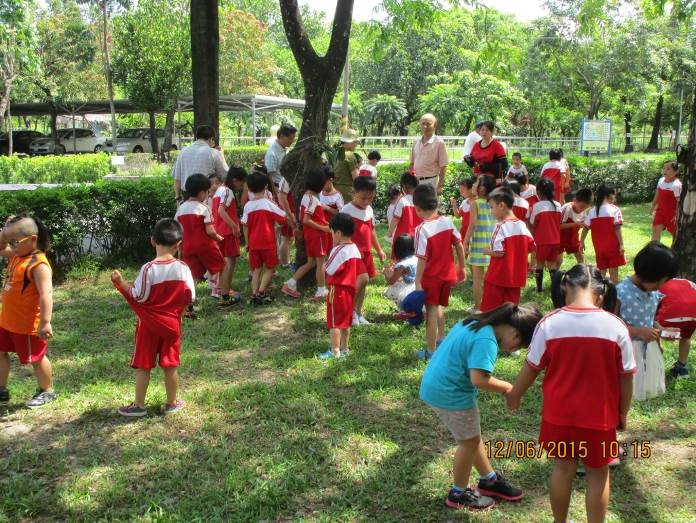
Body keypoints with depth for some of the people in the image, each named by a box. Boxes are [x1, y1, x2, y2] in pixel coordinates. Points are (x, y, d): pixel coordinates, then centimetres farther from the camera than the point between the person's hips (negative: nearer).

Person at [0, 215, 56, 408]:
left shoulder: (39, 264, -25)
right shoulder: (16, 255, 3)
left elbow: (46, 294, -31)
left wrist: (45, 323, -35)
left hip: (28, 325, -9)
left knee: (36, 358, 8)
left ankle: (47, 392, 28)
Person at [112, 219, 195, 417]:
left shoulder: (148, 269, -17)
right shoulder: (183, 268, -9)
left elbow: (139, 296, -14)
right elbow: (190, 297, -4)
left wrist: (121, 281, -2)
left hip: (149, 324, -2)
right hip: (172, 323, 2)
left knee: (143, 366, 8)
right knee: (170, 365, 12)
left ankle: (138, 406, 16)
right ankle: (172, 403, 22)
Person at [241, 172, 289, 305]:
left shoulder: (248, 205, 0)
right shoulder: (268, 203, -9)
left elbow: (245, 226, 2)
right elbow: (284, 217, -6)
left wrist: (247, 243, 10)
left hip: (253, 243, 3)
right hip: (268, 242, -3)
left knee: (256, 269, 12)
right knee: (270, 269, 8)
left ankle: (254, 294, 6)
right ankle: (261, 293, -2)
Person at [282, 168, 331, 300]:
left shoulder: (306, 196, 9)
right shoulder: (313, 199, -19)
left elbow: (301, 218, 13)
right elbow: (306, 220, -23)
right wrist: (323, 228, -18)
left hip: (309, 235, 9)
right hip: (317, 235, -9)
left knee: (310, 262, 15)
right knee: (320, 262, 2)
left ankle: (290, 285, 12)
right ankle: (321, 292, 11)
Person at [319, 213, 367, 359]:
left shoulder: (338, 250, -20)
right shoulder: (355, 249, 6)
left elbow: (329, 270, -21)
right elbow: (360, 271, 10)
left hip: (338, 290, -8)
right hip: (350, 289, 8)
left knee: (334, 322, -1)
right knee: (346, 320, 17)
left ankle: (335, 351, 2)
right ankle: (345, 347, 26)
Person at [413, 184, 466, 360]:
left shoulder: (422, 229, -20)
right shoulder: (447, 222, -3)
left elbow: (423, 259, -21)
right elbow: (459, 245, 3)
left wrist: (417, 282, -15)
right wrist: (461, 268, 15)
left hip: (431, 277, -6)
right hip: (448, 275, 6)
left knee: (431, 311, 4)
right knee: (438, 306, 25)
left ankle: (431, 351, 12)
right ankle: (441, 340, 38)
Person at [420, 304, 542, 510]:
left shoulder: (477, 323, 5)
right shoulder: (486, 341, -25)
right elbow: (479, 379, -32)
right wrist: (506, 387, -15)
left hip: (436, 384, 10)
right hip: (450, 393, -10)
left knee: (471, 437, 23)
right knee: (469, 441, 9)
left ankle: (489, 480, 39)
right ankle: (459, 494, 25)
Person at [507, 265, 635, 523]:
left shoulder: (549, 323, -14)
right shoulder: (616, 326, -14)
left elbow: (532, 367, -3)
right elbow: (626, 376, -6)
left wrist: (514, 394, 14)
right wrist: (623, 412, 10)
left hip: (559, 412, 1)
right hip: (599, 416, -1)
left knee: (563, 467, 20)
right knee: (598, 474, 16)